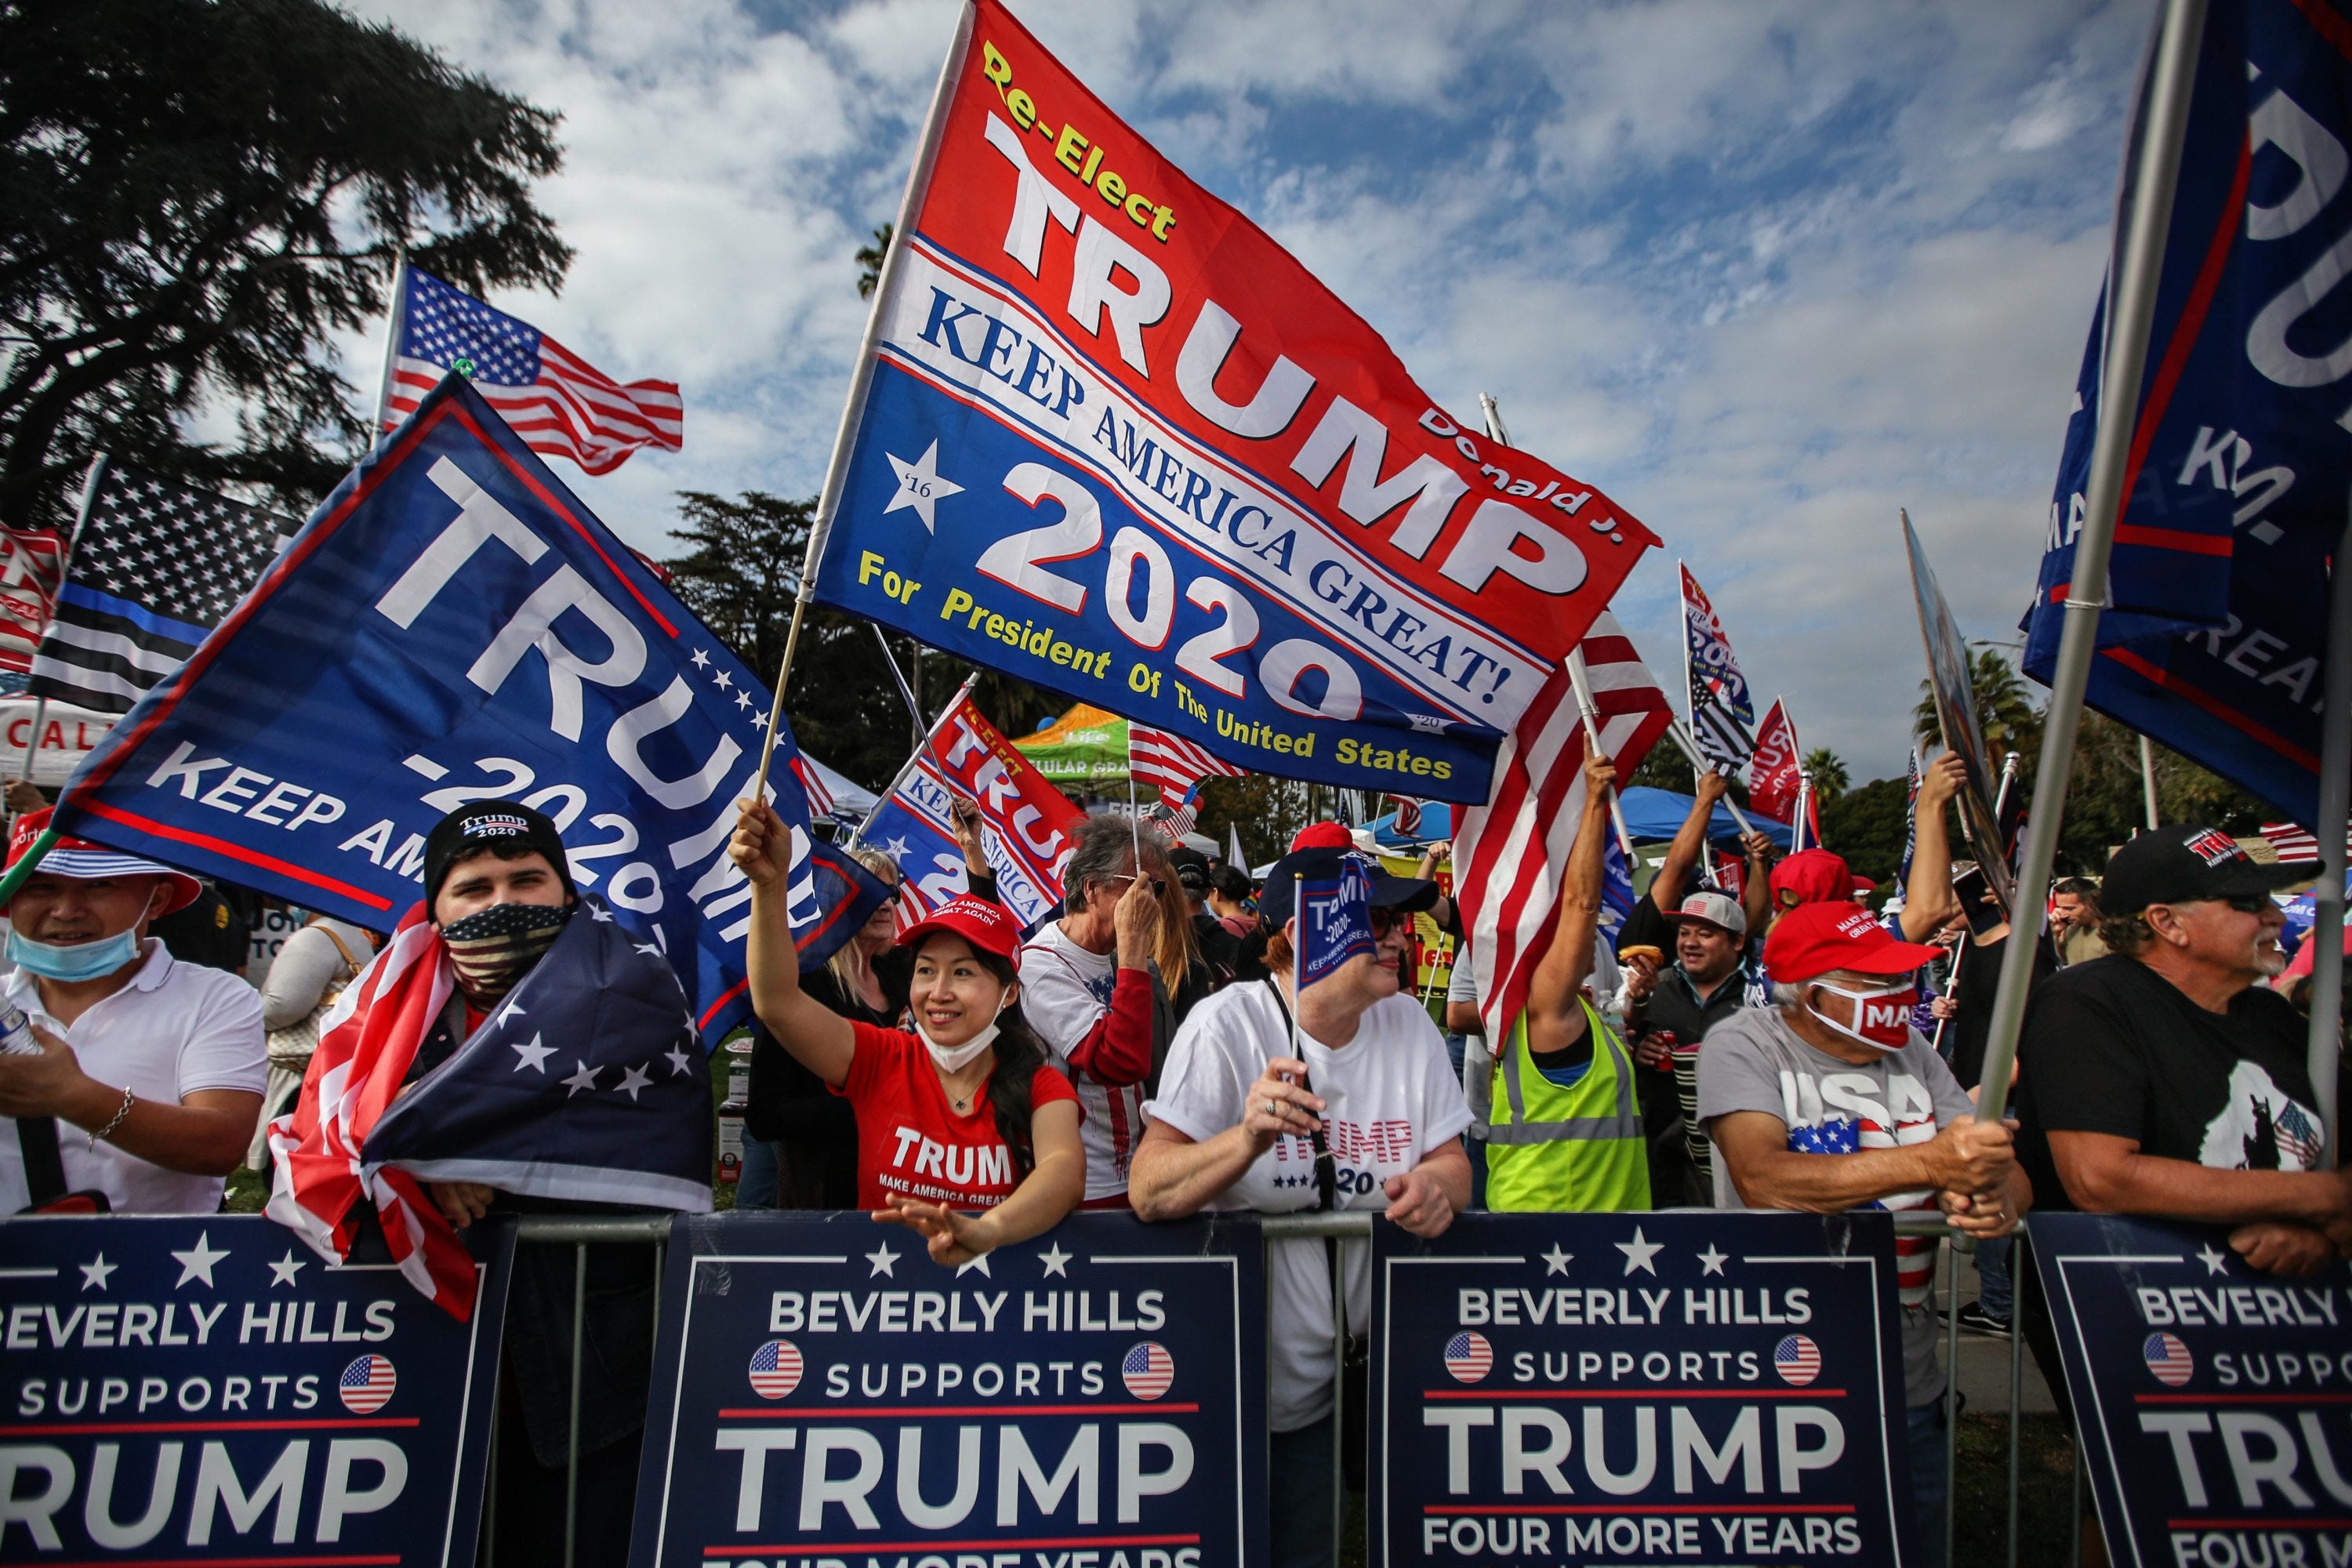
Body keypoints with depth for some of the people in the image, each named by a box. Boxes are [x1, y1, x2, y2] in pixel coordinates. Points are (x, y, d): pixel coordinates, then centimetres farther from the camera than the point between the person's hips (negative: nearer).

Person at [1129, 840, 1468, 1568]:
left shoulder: (1408, 1023, -3)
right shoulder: (1226, 1025, -18)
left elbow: (1452, 1161, 1)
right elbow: (1148, 1192, -23)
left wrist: (1434, 1183, -22)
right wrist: (1250, 1139, -40)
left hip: (1340, 1375, 4)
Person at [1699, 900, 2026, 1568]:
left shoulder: (1909, 1050, 5)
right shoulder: (1743, 1047, -12)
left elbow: (2012, 1174, 1)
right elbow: (1761, 1177, -28)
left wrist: (1995, 1197, -23)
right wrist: (1928, 1162, -34)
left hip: (1910, 1388, 5)